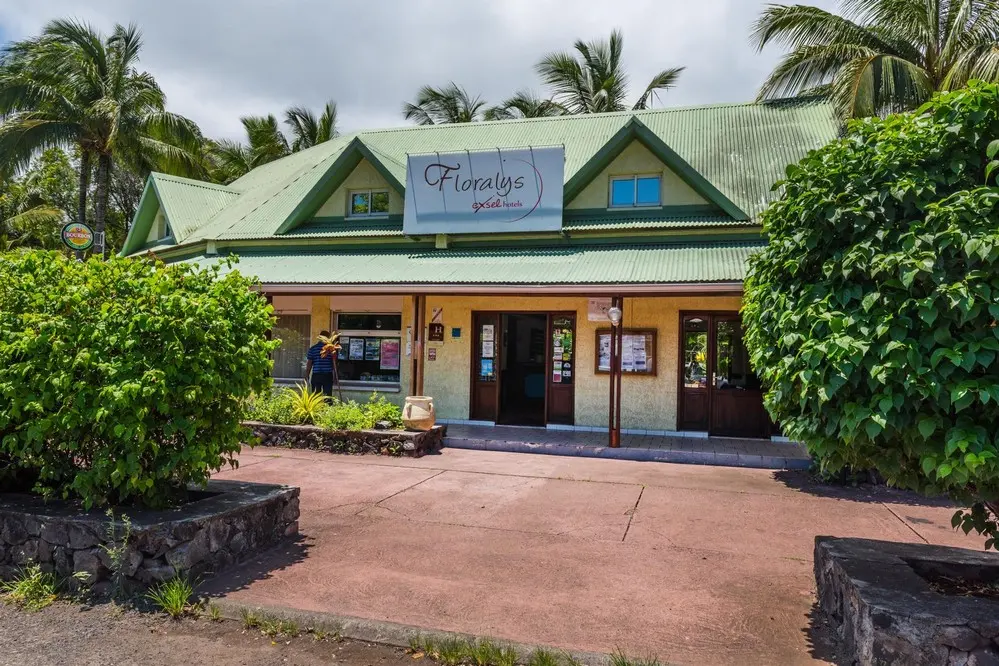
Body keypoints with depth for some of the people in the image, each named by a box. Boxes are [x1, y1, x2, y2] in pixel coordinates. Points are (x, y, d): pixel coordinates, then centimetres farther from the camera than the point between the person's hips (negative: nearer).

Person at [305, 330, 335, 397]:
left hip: (316, 376, 1)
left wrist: (307, 376, 9)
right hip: (328, 376, -1)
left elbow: (309, 364, 3)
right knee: (328, 396, 2)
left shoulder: (312, 348, 2)